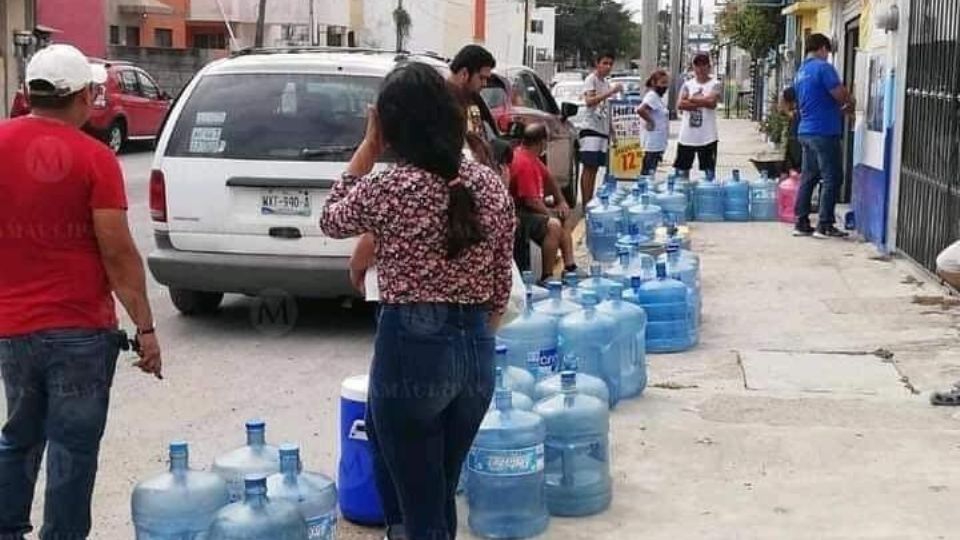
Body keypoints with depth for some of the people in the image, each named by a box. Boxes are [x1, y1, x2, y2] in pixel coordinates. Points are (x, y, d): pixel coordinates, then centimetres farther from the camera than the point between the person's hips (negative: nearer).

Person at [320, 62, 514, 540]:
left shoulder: (387, 188, -14)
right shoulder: (490, 184, 2)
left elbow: (331, 221, 9)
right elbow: (500, 287, 9)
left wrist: (368, 146, 9)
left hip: (412, 348, -5)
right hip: (476, 348, 6)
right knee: (441, 493, 22)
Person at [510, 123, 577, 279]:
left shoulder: (530, 157, 7)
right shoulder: (524, 163, -25)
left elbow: (548, 179, 20)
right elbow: (531, 201, -26)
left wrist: (561, 202, 9)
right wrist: (551, 213, -10)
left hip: (528, 209, 12)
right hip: (517, 216, -12)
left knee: (563, 216, 21)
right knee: (553, 224, -30)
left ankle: (569, 266, 17)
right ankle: (547, 277, -25)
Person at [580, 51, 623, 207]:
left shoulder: (607, 83, 18)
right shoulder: (591, 80, -5)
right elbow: (589, 101, -22)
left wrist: (611, 132, 21)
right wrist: (610, 92, -28)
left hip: (603, 130, 8)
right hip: (591, 129, -8)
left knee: (594, 168, 8)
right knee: (588, 168, -9)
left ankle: (590, 202, 11)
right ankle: (585, 204, -10)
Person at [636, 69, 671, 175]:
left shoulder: (658, 97, 15)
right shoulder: (652, 96, -15)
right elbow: (640, 110, -30)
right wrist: (650, 121, -19)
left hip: (659, 144, 10)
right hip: (653, 144, -10)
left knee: (650, 173, 13)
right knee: (648, 172, -6)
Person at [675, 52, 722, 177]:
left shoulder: (715, 85, 1)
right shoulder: (687, 85, 9)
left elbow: (712, 102, -17)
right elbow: (680, 104, -5)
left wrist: (692, 99, -7)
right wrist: (703, 101, -11)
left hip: (707, 137, -3)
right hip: (687, 135, 3)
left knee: (709, 171, 2)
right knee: (681, 169, 7)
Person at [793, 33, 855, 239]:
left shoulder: (801, 72, 16)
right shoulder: (823, 67, -11)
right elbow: (840, 95, -14)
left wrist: (840, 108, 23)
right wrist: (850, 102, 8)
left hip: (805, 131, 9)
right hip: (825, 131, -9)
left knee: (808, 178, 11)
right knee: (832, 179, -3)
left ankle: (801, 223, 12)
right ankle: (825, 225, -3)